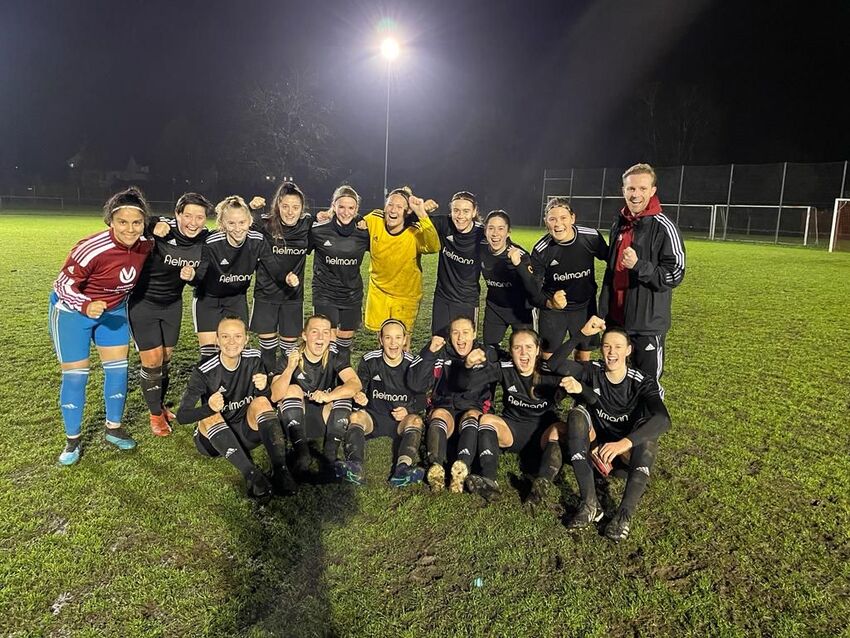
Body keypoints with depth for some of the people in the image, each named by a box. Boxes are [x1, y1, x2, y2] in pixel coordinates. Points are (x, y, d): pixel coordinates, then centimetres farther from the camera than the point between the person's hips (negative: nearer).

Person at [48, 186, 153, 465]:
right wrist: (86, 306, -37)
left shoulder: (146, 245, -17)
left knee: (117, 367, 6)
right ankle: (72, 439, 16)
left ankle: (114, 428, 23)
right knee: (75, 375, -1)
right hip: (73, 309, -5)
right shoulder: (92, 248, -33)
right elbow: (63, 284, -24)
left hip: (113, 309, 5)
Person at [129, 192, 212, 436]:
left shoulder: (205, 239, -12)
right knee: (152, 360, -2)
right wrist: (152, 229, -41)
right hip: (143, 303, -4)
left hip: (172, 304, 5)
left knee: (166, 357, 15)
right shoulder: (161, 230, -27)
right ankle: (155, 414, 18)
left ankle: (161, 405, 37)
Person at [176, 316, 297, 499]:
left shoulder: (254, 359, -8)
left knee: (261, 402, -23)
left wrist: (263, 389, -28)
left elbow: (268, 401, -4)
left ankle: (280, 470, -34)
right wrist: (209, 407, -38)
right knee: (210, 416, -30)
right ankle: (250, 473, -40)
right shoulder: (204, 372, -17)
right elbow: (181, 415, -17)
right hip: (213, 440, -2)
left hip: (246, 432, 2)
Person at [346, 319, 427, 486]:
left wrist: (408, 411, -16)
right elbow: (358, 390, 0)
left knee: (416, 420, -31)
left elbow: (421, 399, 5)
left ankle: (403, 468, -54)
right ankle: (355, 467, -51)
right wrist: (360, 399, -25)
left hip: (402, 420, 0)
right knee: (355, 416, -29)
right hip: (373, 416, 1)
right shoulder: (369, 360, 0)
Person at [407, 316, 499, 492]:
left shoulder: (486, 354, 10)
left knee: (471, 417, -34)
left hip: (474, 407, 0)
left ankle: (462, 468, -58)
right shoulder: (441, 354, 10)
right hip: (444, 406, 0)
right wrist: (429, 353, -13)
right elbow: (416, 385, -4)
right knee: (439, 416, -33)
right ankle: (436, 467, -57)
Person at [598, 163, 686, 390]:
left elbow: (675, 275, -14)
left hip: (648, 322, -7)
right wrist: (603, 311, 16)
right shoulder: (619, 224, 10)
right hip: (616, 318, 7)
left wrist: (639, 265, -27)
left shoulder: (663, 227, -12)